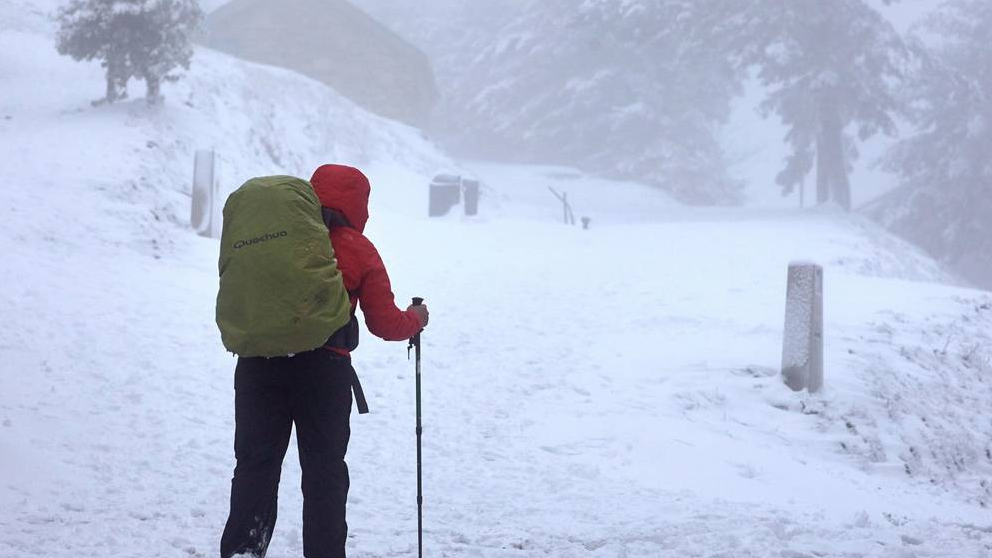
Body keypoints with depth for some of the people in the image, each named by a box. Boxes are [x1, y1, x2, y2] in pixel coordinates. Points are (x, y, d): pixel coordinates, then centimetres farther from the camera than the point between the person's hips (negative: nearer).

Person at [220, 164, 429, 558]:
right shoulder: (359, 251, 1)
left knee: (255, 462, 8)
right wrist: (416, 319, 20)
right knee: (324, 470, 9)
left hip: (259, 362, 2)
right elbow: (385, 322, 3)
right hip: (324, 368, -2)